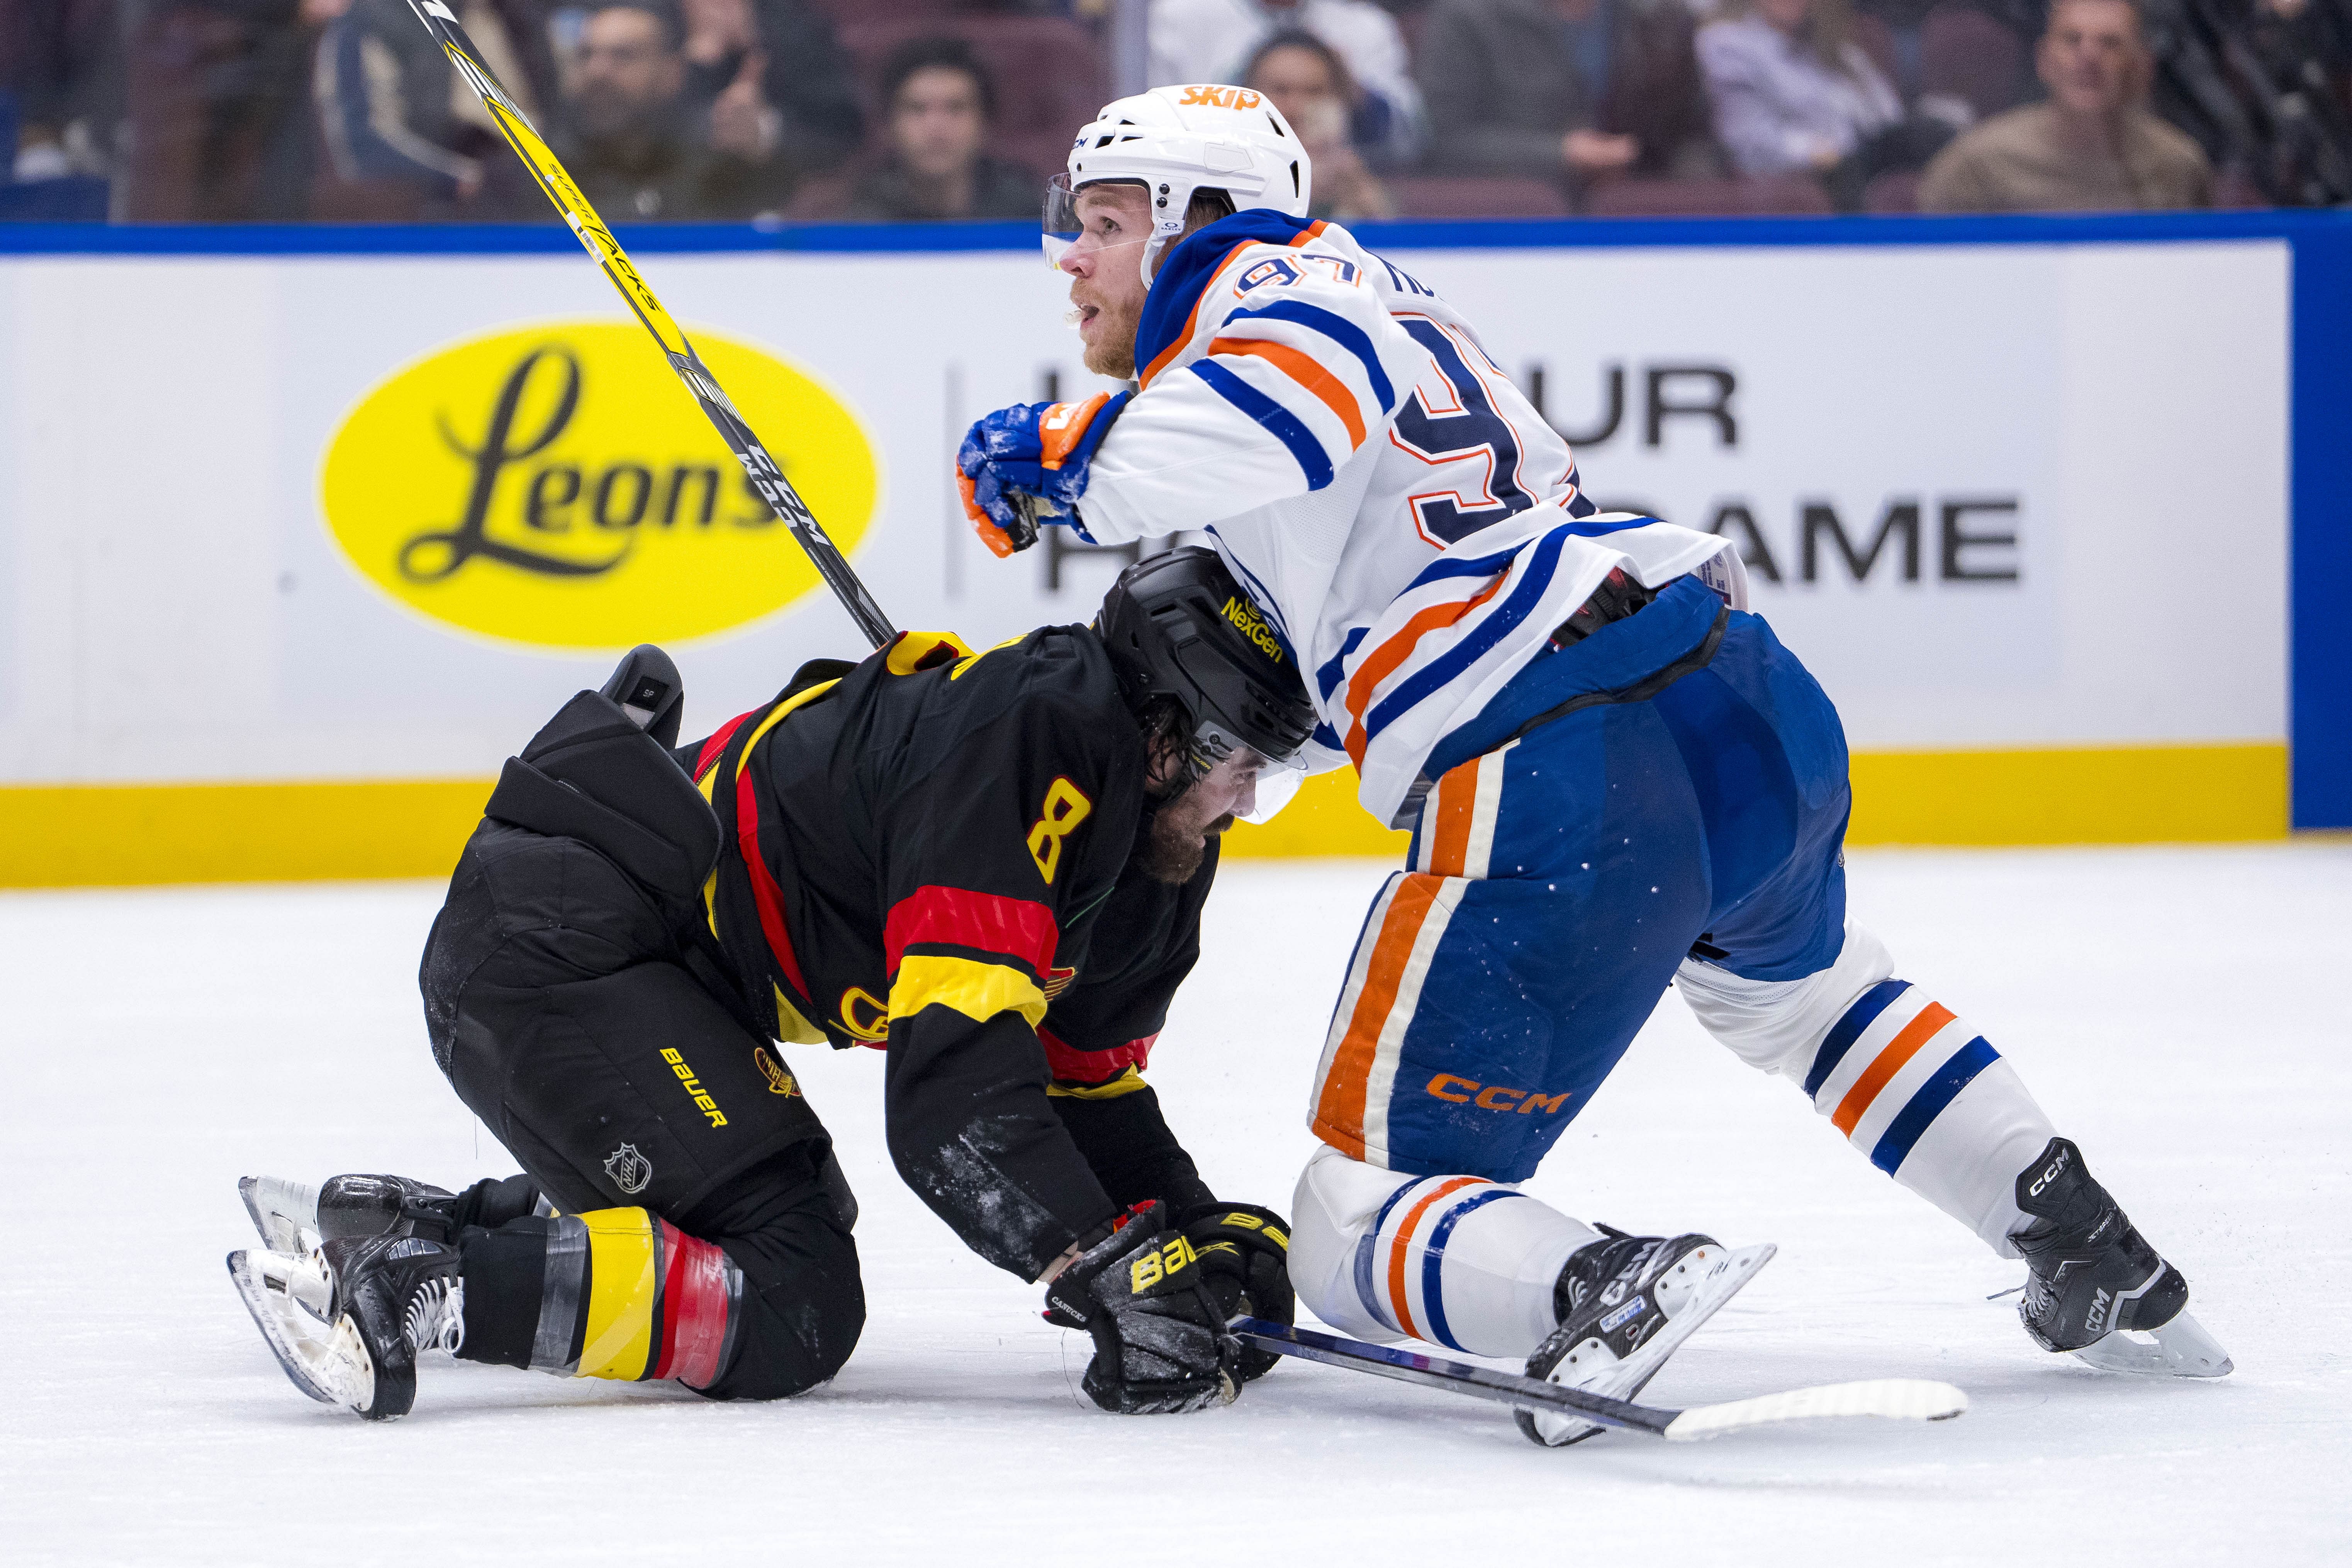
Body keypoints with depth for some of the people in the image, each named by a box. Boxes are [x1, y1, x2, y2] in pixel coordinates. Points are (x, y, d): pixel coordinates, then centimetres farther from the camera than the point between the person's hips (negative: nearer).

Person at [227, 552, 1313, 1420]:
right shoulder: (1030, 741, -21)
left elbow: (1090, 1086, 20)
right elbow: (957, 1082, -27)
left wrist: (1203, 1236, 4)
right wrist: (1112, 1277, -29)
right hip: (552, 941, -11)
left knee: (800, 1213, 26)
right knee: (789, 1312, -17)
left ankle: (392, 1226, 20)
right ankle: (407, 1289, -24)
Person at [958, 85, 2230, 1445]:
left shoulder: (1272, 283, 0)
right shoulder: (1372, 296, 27)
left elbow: (1295, 408, -25)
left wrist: (1060, 462, -12)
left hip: (1557, 801, -9)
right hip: (1754, 706, 9)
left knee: (1357, 1236, -2)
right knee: (1794, 983, 43)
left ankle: (1600, 1289, -30)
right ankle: (2090, 1253, 39)